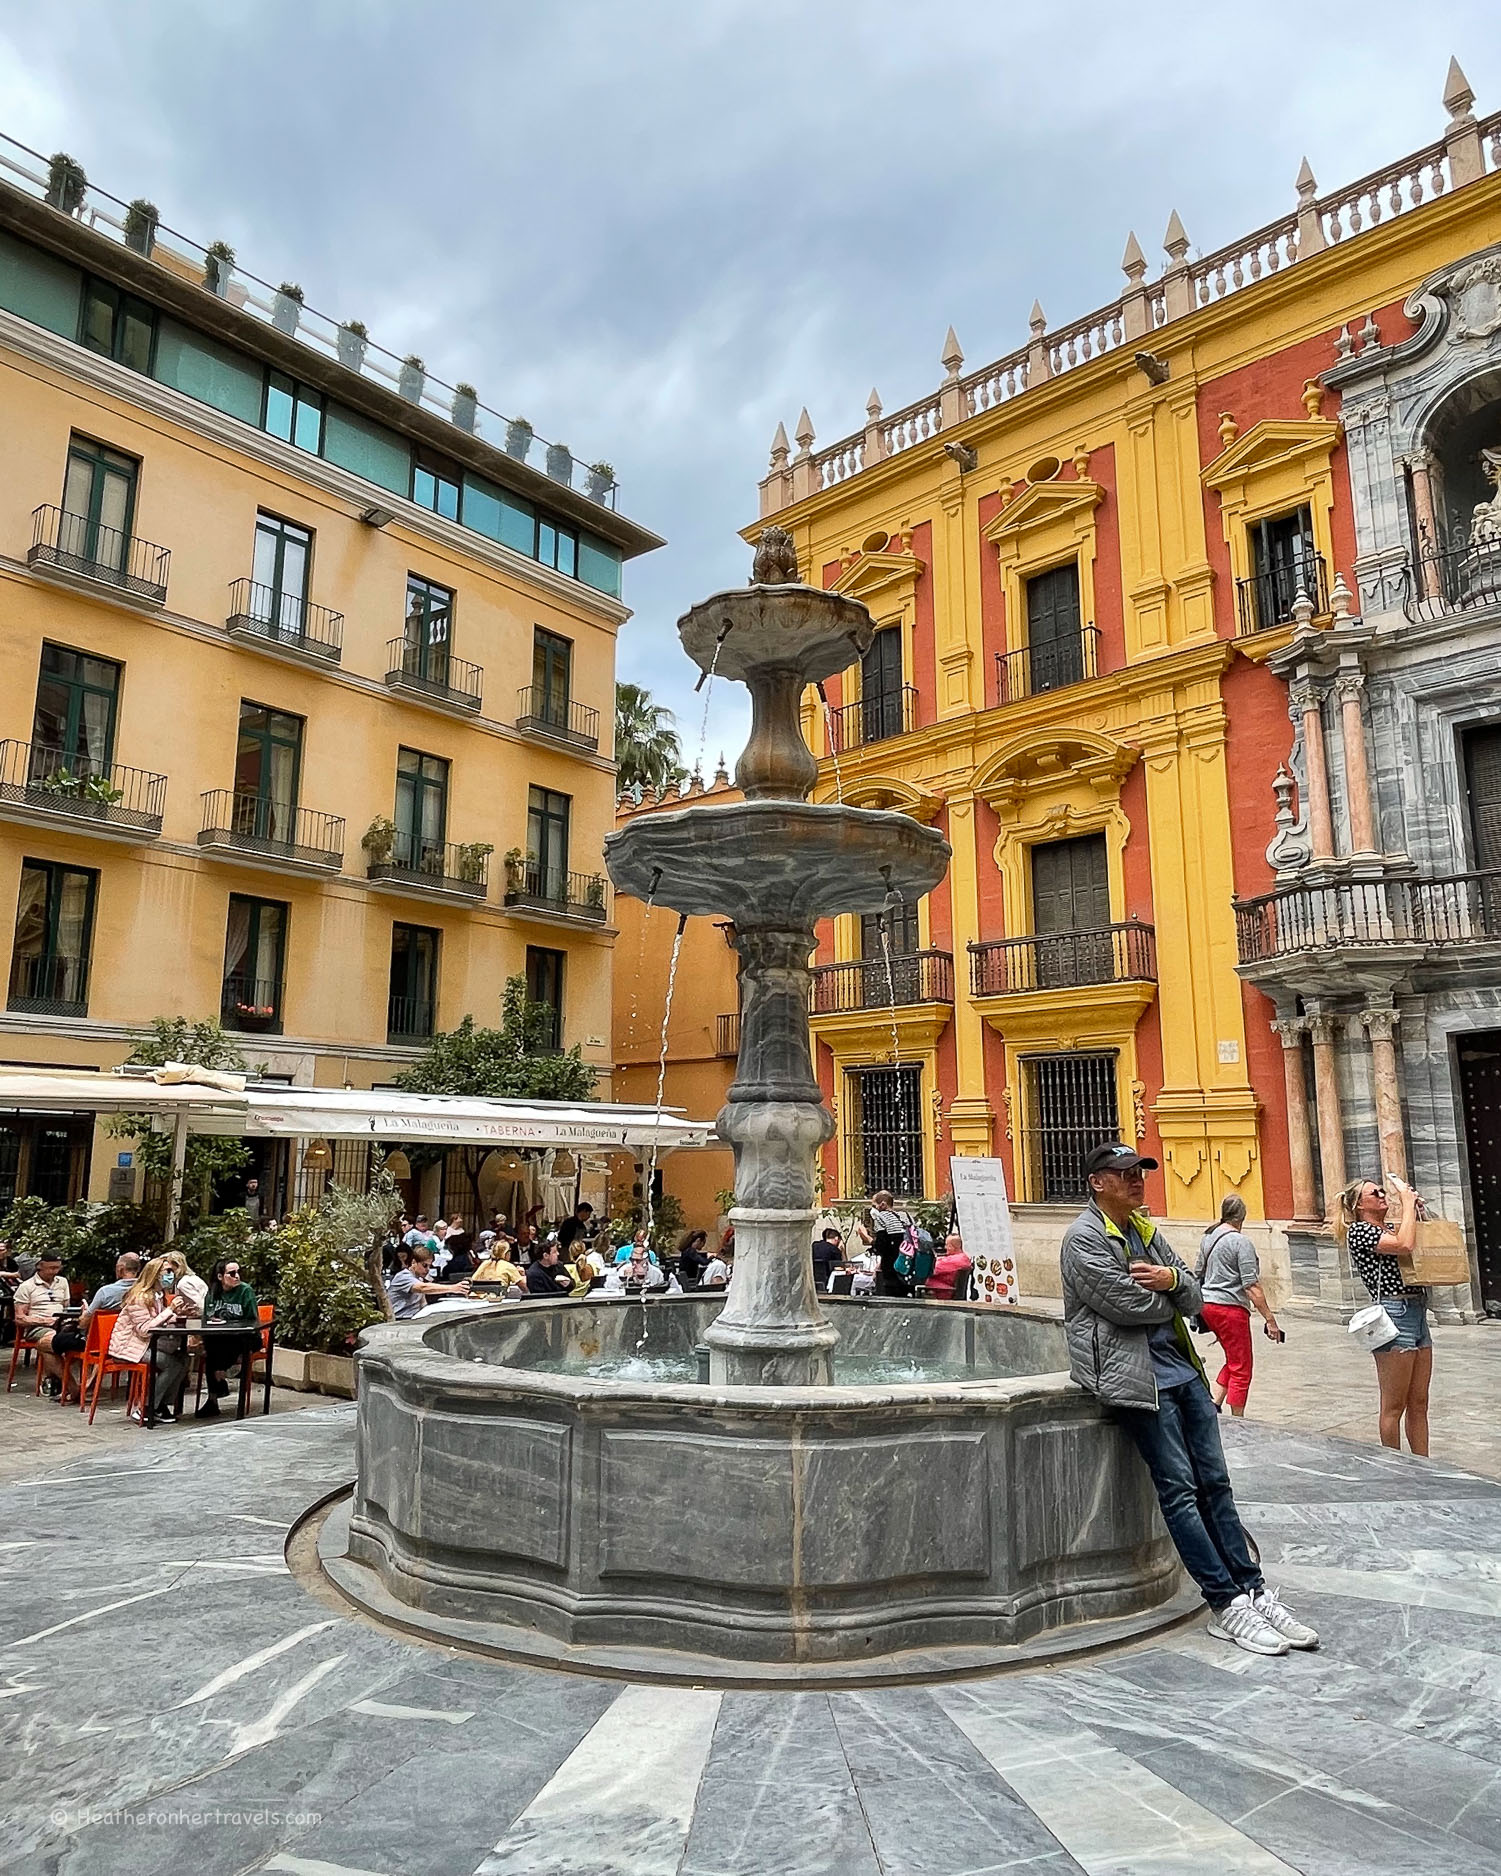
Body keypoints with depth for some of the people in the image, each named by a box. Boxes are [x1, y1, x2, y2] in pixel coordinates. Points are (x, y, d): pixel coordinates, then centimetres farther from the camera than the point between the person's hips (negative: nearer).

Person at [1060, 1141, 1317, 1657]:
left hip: (1181, 1367, 8)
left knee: (1215, 1483, 8)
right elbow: (1127, 1305, -18)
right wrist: (1172, 1299, 1)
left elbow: (1193, 1299, 13)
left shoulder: (1145, 1231, 15)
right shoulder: (1084, 1238, -10)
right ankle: (1226, 1605, 0)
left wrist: (1173, 1280, -10)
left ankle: (1253, 1592, 13)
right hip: (1135, 1375, -8)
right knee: (1180, 1489, -6)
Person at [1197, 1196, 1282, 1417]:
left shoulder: (1208, 1237, 10)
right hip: (1230, 1308, -8)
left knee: (1233, 1360, 19)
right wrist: (1269, 1319, -14)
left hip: (1207, 1305, 8)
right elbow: (1251, 1286, -17)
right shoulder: (1241, 1242, -13)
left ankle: (1213, 1404, 10)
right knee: (1241, 1367, 3)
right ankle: (1237, 1422, 9)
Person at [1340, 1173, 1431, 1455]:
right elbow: (1405, 1244, -23)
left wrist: (1414, 1204, 8)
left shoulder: (1392, 1227, 18)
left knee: (1419, 1404, 13)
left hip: (1418, 1312, 9)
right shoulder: (1359, 1231, -9)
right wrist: (1407, 1201, -12)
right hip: (1394, 1314, -9)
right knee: (1394, 1407, 0)